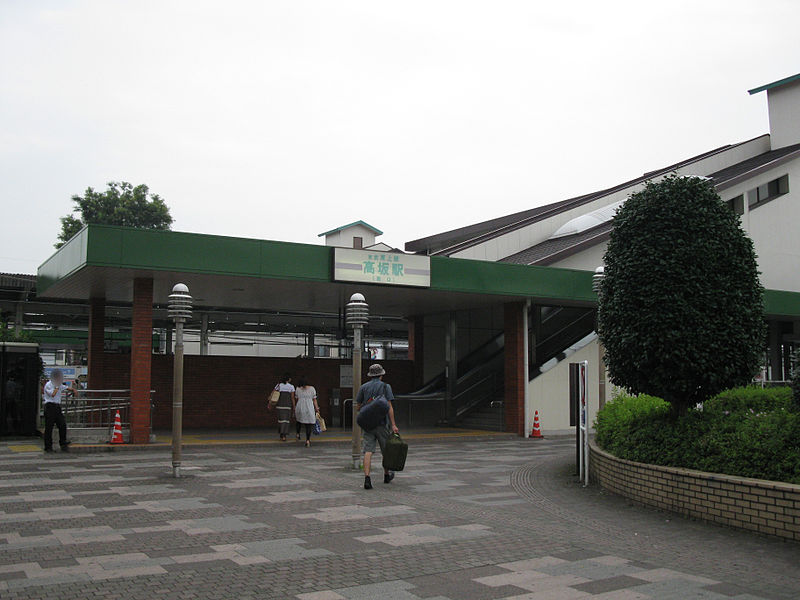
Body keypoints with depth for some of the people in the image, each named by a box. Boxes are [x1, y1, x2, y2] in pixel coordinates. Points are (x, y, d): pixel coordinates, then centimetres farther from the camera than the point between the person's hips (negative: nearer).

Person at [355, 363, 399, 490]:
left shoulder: (363, 387, 7)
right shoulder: (385, 387, -1)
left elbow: (358, 407, 9)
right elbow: (389, 407, -8)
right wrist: (393, 424, -9)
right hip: (381, 423, -2)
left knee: (368, 451, -4)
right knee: (386, 450, 16)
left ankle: (367, 478, -18)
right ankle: (387, 475, 33)